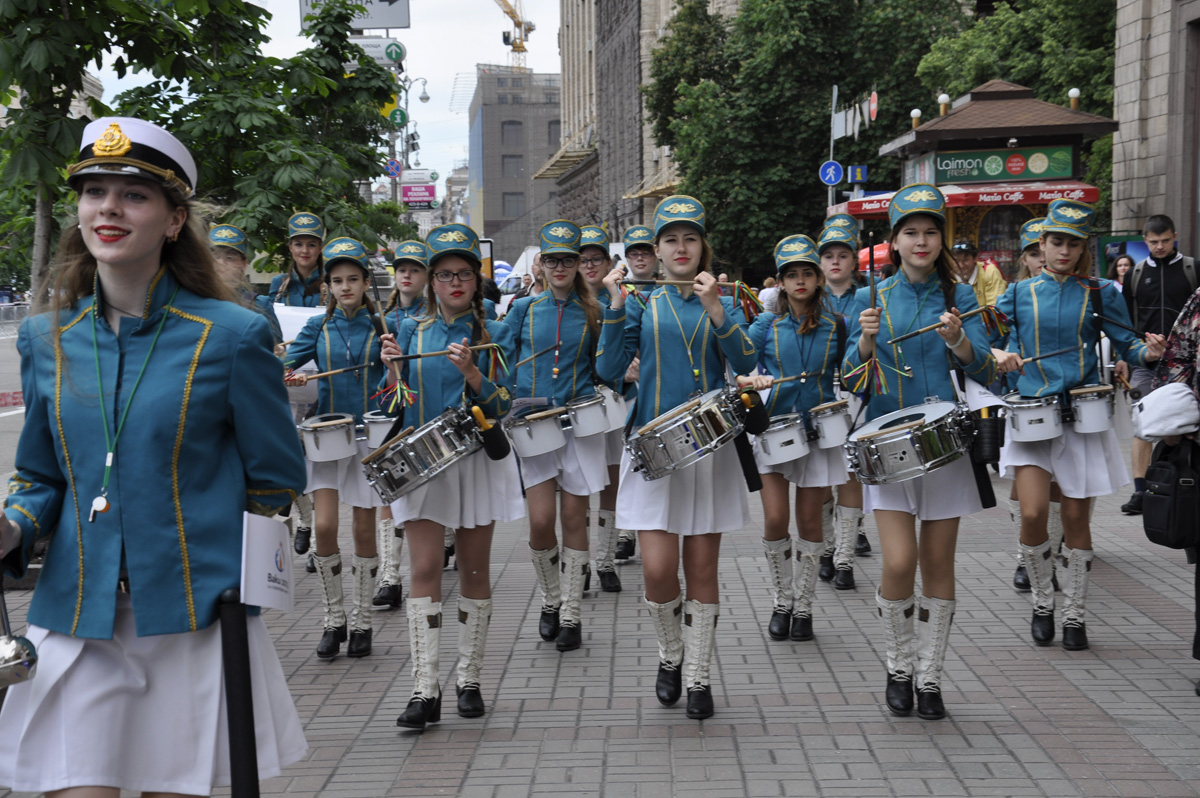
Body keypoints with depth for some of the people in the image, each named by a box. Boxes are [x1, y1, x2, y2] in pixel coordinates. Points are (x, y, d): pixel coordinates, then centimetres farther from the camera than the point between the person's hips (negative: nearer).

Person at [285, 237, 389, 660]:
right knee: (324, 526, -9)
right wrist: (292, 376, -21)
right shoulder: (319, 327, 6)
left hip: (370, 436, -1)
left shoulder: (380, 326, 2)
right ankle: (334, 620, 8)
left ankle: (361, 623, 16)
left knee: (364, 530, 3)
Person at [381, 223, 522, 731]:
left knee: (474, 570, 5)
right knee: (425, 569, -8)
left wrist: (471, 371, -22)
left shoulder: (494, 335, 4)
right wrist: (393, 369, -12)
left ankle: (470, 681, 15)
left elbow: (503, 404, -6)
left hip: (478, 460, 0)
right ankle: (425, 690, -8)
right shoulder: (412, 332, 9)